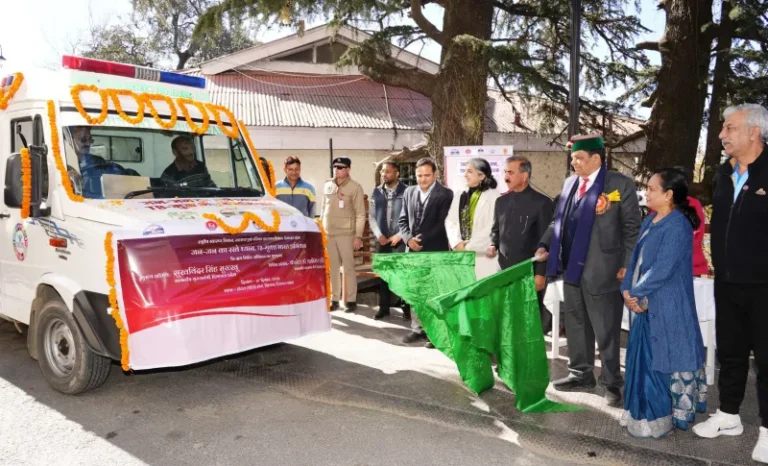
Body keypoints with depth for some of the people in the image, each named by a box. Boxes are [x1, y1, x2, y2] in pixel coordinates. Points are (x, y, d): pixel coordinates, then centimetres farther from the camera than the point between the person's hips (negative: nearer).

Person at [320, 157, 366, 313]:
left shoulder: (355, 187, -5)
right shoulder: (327, 186, 10)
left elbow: (360, 214, -6)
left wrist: (358, 236, -11)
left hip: (346, 233, -4)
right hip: (328, 233, 5)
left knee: (348, 267, -1)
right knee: (332, 268, 8)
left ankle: (350, 300, 8)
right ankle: (334, 299, 16)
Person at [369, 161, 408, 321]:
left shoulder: (406, 191, -4)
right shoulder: (376, 192, 8)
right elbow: (371, 216, 8)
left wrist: (400, 235, -12)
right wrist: (379, 235, -4)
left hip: (400, 239, -3)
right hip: (382, 240, 4)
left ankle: (407, 307, 10)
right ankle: (384, 307, 17)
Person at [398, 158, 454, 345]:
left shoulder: (445, 194, -6)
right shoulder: (409, 192, 10)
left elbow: (443, 223, -12)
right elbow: (403, 220, 10)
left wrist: (422, 240, -17)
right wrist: (409, 239, -8)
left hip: (435, 250, -5)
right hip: (413, 250, 5)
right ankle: (417, 328, 21)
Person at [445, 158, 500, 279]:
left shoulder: (493, 197, -6)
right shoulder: (460, 196, 13)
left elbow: (492, 228, -13)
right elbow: (450, 222, 8)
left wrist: (469, 246, -11)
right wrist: (457, 243, -8)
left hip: (483, 256, -5)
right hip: (461, 254, 5)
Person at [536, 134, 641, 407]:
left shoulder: (620, 184, -7)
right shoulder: (570, 183, 10)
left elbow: (632, 227, -6)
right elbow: (559, 220, 15)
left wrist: (627, 265, -10)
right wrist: (545, 246, 2)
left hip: (602, 270, -6)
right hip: (572, 267, 6)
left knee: (606, 331, 5)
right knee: (576, 326, 16)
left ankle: (611, 383, 21)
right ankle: (581, 374, 32)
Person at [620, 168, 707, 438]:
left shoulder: (677, 226, -16)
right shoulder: (650, 222, 11)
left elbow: (663, 269, -21)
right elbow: (636, 259, 12)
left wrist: (635, 293, -13)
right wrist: (627, 290, -1)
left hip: (667, 308, -9)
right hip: (645, 304, 9)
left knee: (662, 361, 2)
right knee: (643, 359, 15)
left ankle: (659, 419, 15)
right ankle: (642, 414, 28)